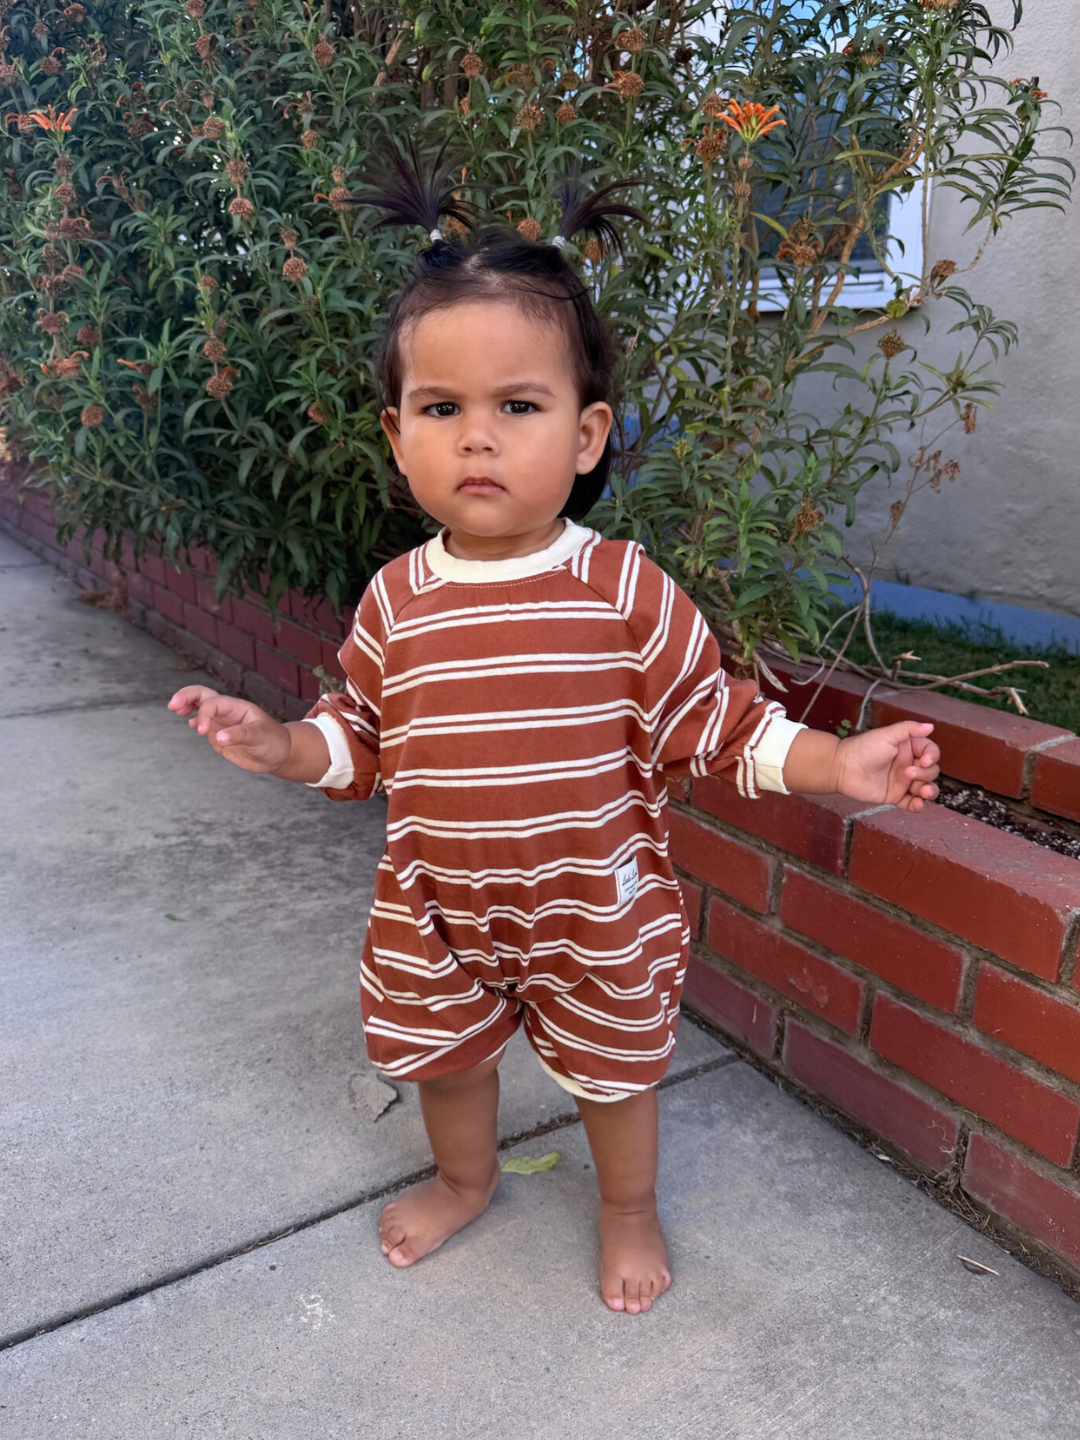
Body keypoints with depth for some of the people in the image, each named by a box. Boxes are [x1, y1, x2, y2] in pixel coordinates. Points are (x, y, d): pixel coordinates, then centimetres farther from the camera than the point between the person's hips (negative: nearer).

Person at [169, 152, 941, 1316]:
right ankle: (463, 1179, 58)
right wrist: (279, 744, -11)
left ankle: (629, 1209, 51)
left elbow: (715, 724, -11)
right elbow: (361, 742, 4)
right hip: (438, 908, 4)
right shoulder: (396, 601, -9)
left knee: (613, 1068, 19)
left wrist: (835, 765, -22)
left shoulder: (627, 590, -18)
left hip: (595, 910, -3)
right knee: (442, 1049, 25)